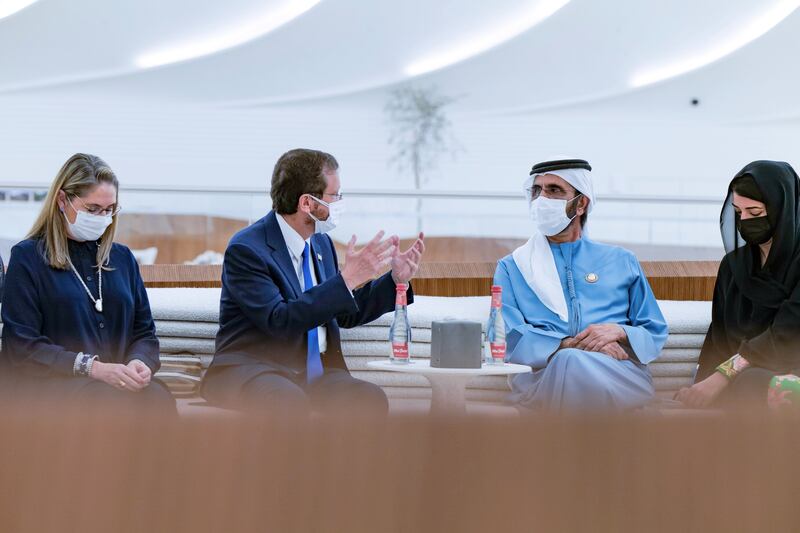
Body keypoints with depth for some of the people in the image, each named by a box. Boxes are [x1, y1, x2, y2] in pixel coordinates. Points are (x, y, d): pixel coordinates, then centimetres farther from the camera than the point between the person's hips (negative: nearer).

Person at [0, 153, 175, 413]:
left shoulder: (122, 257, 23)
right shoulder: (28, 257, 6)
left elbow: (144, 332, 21)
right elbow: (21, 348, -2)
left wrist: (139, 361, -4)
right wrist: (91, 367, -14)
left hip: (118, 382, 5)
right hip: (51, 383, -4)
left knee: (157, 395, -33)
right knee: (125, 402, -38)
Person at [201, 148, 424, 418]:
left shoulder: (321, 243, 13)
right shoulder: (246, 249, -12)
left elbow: (345, 315, 24)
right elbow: (279, 322, -24)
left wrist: (396, 279, 11)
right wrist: (346, 280, -25)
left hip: (315, 372, 6)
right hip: (253, 371, -6)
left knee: (370, 398, -26)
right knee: (291, 402, -40)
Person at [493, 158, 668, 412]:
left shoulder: (621, 261, 25)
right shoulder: (512, 267, 21)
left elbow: (656, 334, 19)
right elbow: (510, 339, 4)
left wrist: (619, 332, -5)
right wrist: (570, 345, -13)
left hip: (620, 375, 0)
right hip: (542, 379, 0)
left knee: (573, 363, -38)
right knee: (568, 359, -39)